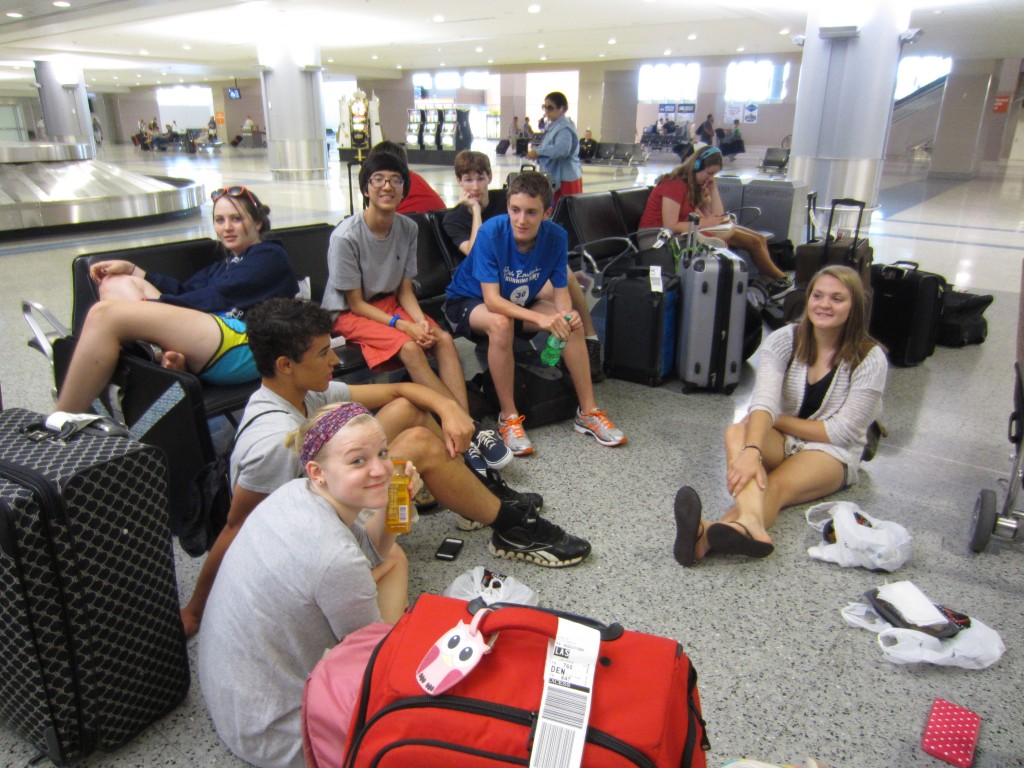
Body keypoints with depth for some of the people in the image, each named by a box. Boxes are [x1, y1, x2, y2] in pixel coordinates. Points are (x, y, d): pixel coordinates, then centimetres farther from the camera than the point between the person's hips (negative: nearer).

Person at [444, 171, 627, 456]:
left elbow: (560, 290, -12)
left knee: (573, 323, -16)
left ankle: (588, 412, -5)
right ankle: (508, 418, -24)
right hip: (466, 302, -4)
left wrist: (566, 314, -35)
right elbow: (492, 300, -34)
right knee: (501, 323, -38)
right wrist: (539, 318, -46)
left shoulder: (556, 236, -17)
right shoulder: (491, 232, -30)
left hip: (517, 301, 5)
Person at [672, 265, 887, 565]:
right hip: (780, 441, 2)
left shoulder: (870, 360, -10)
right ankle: (750, 524, -61)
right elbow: (764, 400, -23)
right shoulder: (784, 340, -6)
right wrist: (751, 450, -41)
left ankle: (706, 538, -61)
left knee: (777, 485, -34)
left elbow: (841, 432, -12)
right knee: (737, 431, -32)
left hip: (833, 453, -2)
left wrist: (778, 420, -13)